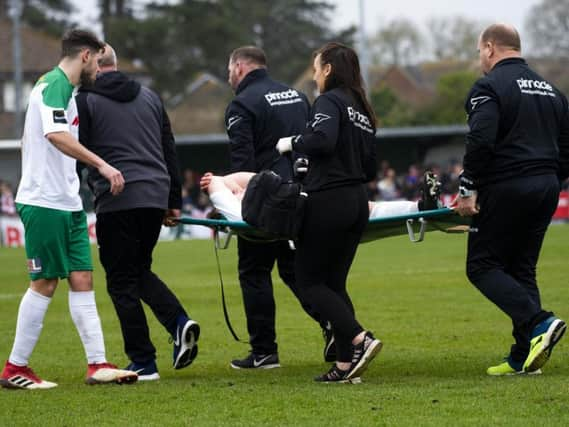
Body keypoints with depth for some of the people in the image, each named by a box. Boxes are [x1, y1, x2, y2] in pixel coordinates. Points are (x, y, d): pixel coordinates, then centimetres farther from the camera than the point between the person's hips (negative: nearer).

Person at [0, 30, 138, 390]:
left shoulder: (66, 89, 18)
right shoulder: (54, 84, -13)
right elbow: (56, 135, -29)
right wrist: (102, 165, -32)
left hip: (67, 202, 10)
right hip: (45, 201, -10)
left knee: (82, 279, 5)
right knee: (45, 283, -5)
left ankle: (97, 365, 4)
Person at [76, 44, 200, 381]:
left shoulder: (85, 100, 0)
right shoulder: (149, 97, 16)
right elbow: (170, 151, 18)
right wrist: (174, 201, 21)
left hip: (117, 201, -6)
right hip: (156, 198, 6)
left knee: (123, 282, 2)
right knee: (140, 270, 22)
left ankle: (143, 362, 1)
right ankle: (179, 322, -1)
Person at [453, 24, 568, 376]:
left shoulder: (489, 87, -7)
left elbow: (480, 142, -19)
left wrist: (468, 188, -12)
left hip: (506, 189, -7)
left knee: (482, 266, 0)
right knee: (522, 268, 12)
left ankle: (538, 322, -18)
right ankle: (523, 358, 5)